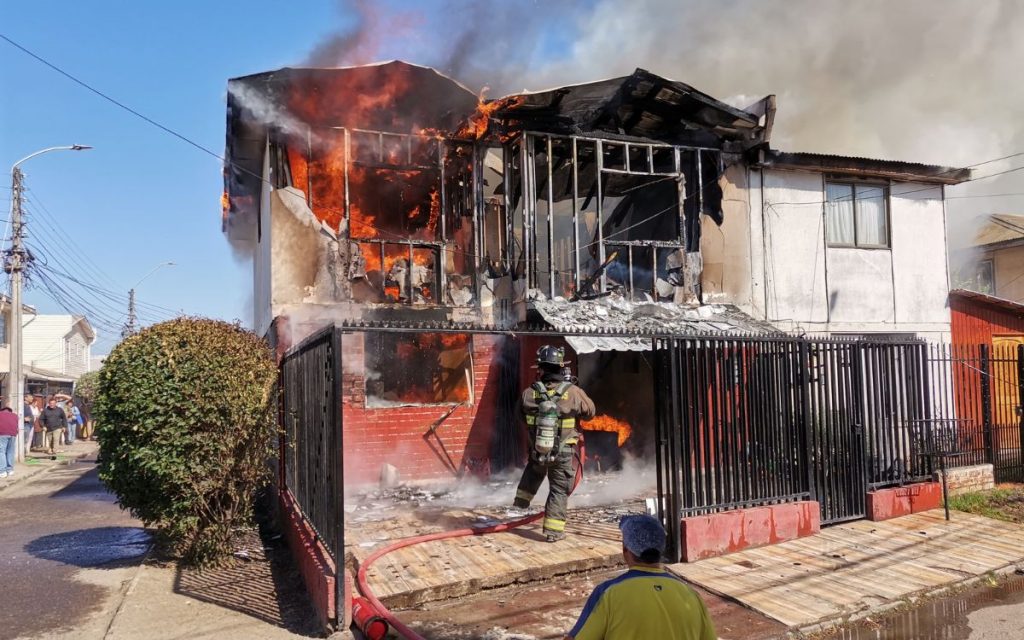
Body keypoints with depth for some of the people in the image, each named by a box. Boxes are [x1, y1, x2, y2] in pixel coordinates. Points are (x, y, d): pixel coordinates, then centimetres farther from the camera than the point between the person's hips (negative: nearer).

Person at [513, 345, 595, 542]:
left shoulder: (530, 393, -12)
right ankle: (554, 531, 13)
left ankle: (521, 502, 44)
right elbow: (590, 411, -1)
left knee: (533, 471, 35)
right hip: (562, 453, -3)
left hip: (537, 450, 3)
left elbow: (524, 415, 4)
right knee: (559, 490, 11)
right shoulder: (572, 392, -18)